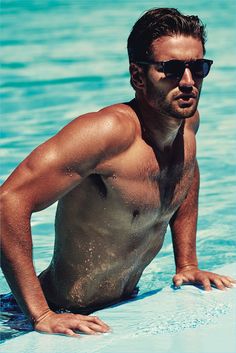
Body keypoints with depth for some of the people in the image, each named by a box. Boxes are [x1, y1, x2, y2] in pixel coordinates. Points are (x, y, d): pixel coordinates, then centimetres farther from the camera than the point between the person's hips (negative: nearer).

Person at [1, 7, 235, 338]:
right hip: (70, 318, -7)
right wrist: (41, 316, -36)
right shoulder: (109, 131, -27)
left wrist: (187, 263, 15)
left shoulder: (188, 120, -2)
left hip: (126, 306, 7)